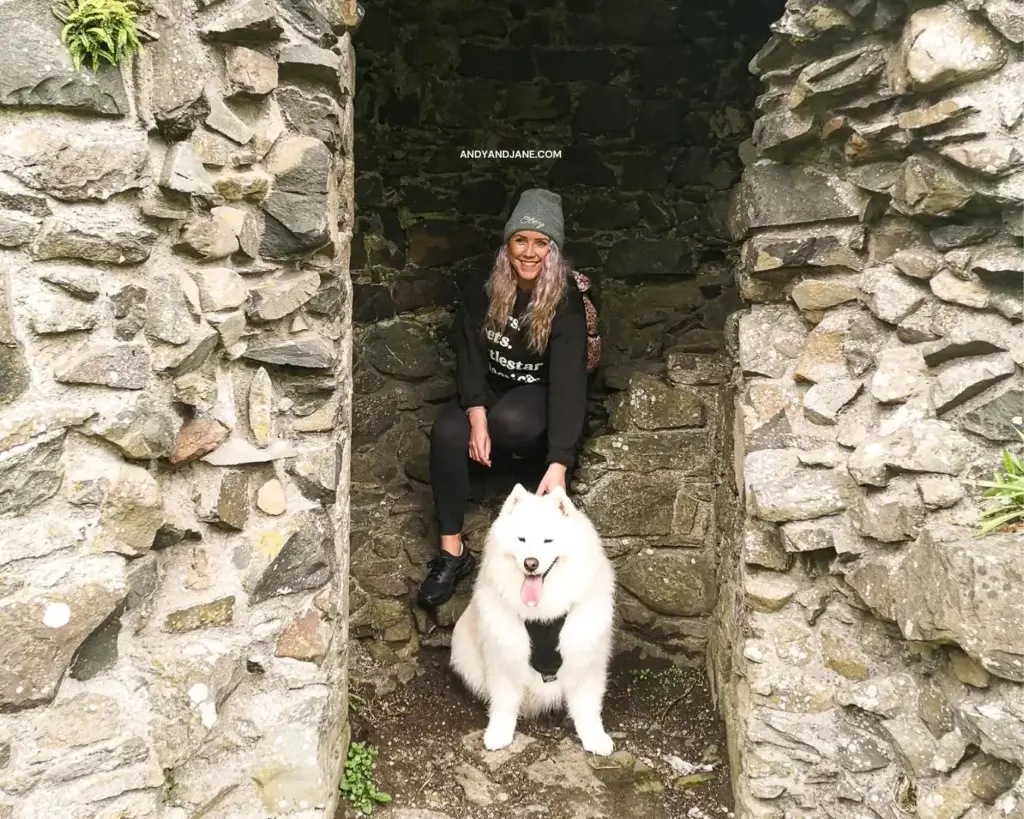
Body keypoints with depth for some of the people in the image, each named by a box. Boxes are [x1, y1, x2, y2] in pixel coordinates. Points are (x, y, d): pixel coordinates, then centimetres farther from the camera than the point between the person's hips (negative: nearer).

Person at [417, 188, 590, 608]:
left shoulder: (566, 300, -20)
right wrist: (477, 415, -29)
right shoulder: (483, 290, -8)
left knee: (510, 420, -39)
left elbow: (567, 378, -30)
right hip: (487, 390, 3)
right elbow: (470, 355, -9)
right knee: (447, 431, -30)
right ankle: (452, 551, -24)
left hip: (539, 395, -3)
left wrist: (558, 464, -40)